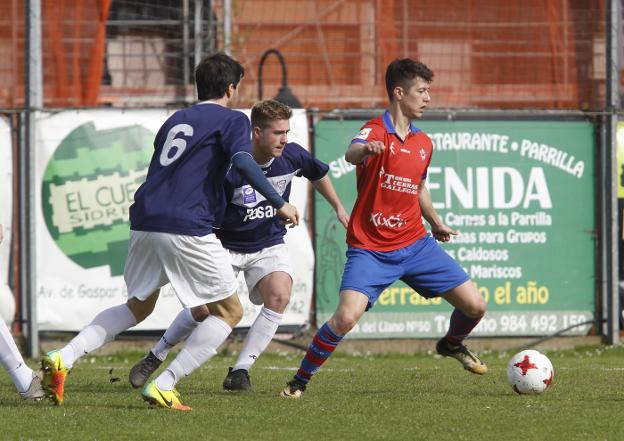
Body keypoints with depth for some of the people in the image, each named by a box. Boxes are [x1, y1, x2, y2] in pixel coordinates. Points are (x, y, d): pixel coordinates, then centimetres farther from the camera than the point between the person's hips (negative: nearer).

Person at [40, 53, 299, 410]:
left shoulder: (175, 120, 25)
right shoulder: (232, 120, 4)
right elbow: (242, 161, -15)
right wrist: (279, 203, -11)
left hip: (145, 221, 7)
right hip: (188, 229, -7)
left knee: (139, 306, 25)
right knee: (229, 311, 6)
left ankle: (63, 358, 5)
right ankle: (164, 387, -6)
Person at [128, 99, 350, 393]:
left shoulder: (291, 155, -13)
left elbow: (318, 173, 12)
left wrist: (338, 207, 19)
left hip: (268, 244, 3)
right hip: (226, 244, -3)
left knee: (279, 297, -22)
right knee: (204, 308, -10)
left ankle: (240, 371, -13)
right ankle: (155, 358, 16)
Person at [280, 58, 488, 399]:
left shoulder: (423, 144, 10)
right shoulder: (376, 131, -12)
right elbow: (351, 154, -36)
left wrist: (436, 223, 30)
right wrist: (365, 149, -58)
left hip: (415, 244, 6)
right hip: (370, 250, -6)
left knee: (475, 307, 2)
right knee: (346, 317, -25)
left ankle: (452, 345, 37)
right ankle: (300, 380, -5)